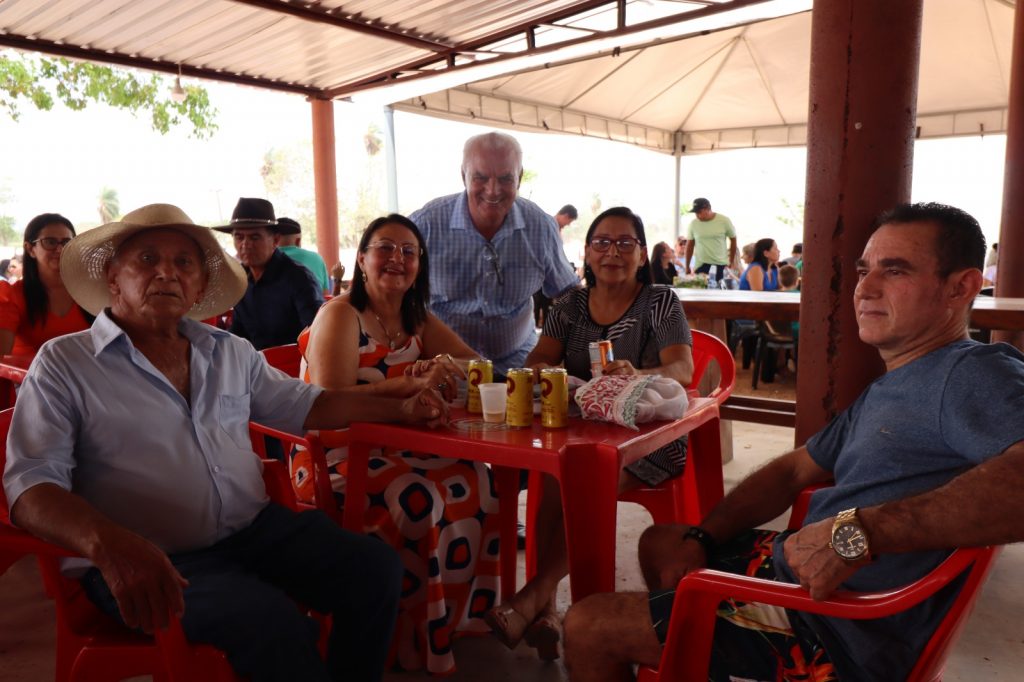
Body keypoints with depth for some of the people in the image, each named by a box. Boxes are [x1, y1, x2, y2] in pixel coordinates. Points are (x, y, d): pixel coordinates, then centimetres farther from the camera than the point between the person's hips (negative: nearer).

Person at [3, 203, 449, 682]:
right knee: (273, 623, -29)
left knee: (375, 566, -12)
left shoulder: (231, 352, 12)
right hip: (146, 559, -5)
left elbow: (301, 404, 20)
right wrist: (108, 544, -31)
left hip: (255, 529, 5)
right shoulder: (63, 364, -3)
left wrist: (398, 409, 10)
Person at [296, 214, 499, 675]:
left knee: (478, 485, -18)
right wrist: (413, 383, -28)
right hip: (336, 456, -6)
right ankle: (418, 641, -8)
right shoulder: (340, 314, -7)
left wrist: (441, 368, -17)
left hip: (397, 449, 6)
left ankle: (461, 614, 0)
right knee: (432, 502, -29)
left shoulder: (416, 319, 13)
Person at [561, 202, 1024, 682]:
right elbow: (793, 471, 16)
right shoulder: (885, 390, 14)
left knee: (588, 626, -7)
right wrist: (700, 540, 6)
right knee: (658, 542, 29)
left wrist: (861, 531, -40)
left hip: (832, 637, -10)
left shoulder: (976, 372, -17)